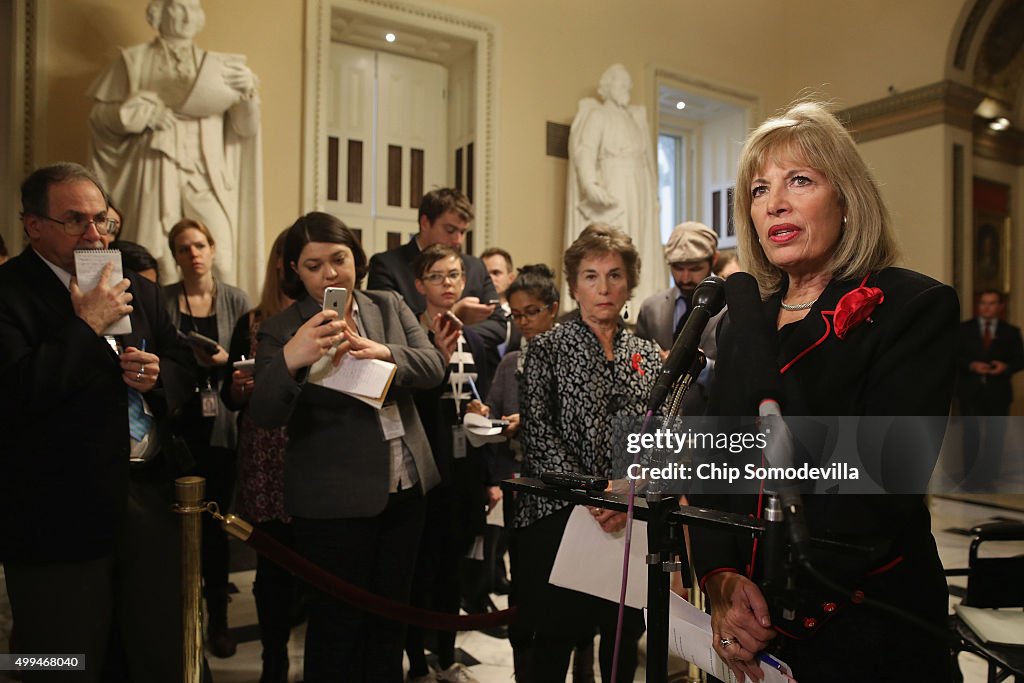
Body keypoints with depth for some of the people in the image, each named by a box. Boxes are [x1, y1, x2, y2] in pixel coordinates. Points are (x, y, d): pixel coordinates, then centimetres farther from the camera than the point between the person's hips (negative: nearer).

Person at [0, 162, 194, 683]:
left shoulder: (139, 291, 11)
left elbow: (185, 373, 15)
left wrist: (158, 376, -7)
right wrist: (87, 326, -20)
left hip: (149, 497, 5)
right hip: (60, 516, -5)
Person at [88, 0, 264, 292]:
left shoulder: (217, 66, 16)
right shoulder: (134, 60, 13)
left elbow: (245, 129, 10)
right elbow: (99, 115, 11)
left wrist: (248, 92, -8)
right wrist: (140, 112, -6)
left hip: (207, 177, 1)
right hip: (156, 173, -1)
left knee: (220, 264, -15)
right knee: (157, 263, -9)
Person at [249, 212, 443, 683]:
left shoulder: (390, 306, 5)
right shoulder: (281, 330, -8)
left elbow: (433, 366, -6)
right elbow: (265, 415, -17)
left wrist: (383, 352, -26)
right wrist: (290, 358, -37)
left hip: (405, 490, 5)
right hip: (334, 501, -4)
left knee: (392, 615, 20)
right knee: (336, 625, 9)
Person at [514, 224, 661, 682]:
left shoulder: (647, 355, 9)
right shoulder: (547, 348, -1)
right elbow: (538, 432, -9)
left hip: (629, 519, 3)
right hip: (558, 513, -3)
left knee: (624, 631, 12)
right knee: (555, 633, 5)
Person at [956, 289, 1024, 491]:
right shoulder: (964, 328, 4)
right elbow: (955, 356, 1)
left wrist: (1006, 367, -16)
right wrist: (971, 365, -16)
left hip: (998, 392, 1)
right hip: (970, 390, -1)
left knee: (995, 436, 5)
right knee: (971, 434, 4)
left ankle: (988, 478, 16)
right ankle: (970, 478, 13)